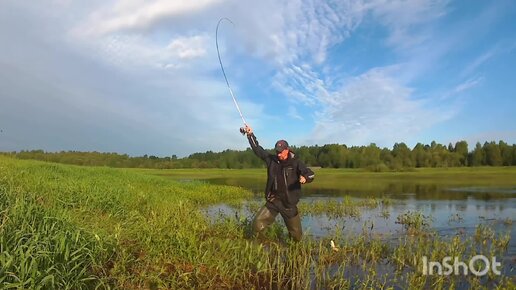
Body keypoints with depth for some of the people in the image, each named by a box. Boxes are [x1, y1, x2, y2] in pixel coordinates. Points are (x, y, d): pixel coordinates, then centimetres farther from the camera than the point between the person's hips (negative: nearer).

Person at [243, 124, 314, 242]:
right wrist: (250, 135, 8)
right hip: (272, 202, 2)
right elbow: (258, 149, 9)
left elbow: (310, 174, -12)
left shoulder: (296, 163, -6)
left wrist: (305, 178, -35)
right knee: (257, 225, -11)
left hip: (289, 204, -2)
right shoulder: (271, 159, 3)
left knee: (297, 236, 8)